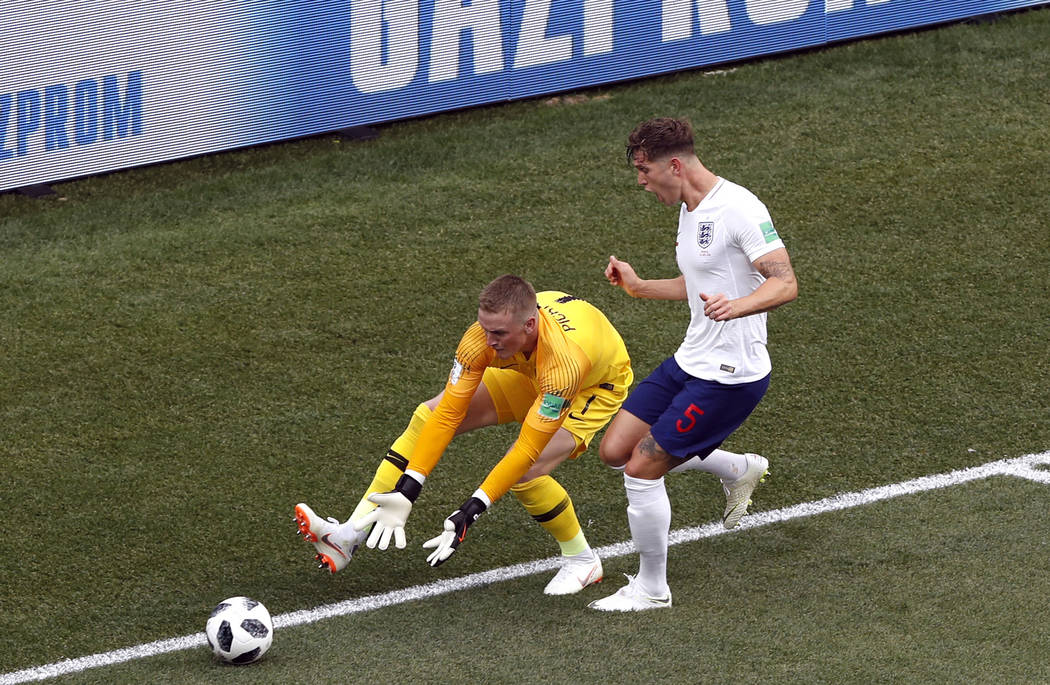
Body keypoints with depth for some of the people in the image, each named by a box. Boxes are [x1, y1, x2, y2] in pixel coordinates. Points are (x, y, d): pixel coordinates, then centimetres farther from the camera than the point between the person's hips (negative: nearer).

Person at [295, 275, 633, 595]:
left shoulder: (563, 358, -44)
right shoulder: (487, 333, -31)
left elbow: (528, 450, -40)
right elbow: (447, 414, -28)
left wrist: (471, 511, -43)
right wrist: (405, 490, -34)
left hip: (597, 387, -6)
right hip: (528, 373, 6)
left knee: (525, 472, -29)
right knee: (428, 414, -9)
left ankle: (582, 560, -1)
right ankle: (350, 535, -9)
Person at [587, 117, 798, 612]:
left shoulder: (739, 209, -19)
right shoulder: (689, 209, 11)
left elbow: (785, 283, -26)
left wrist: (737, 306, -44)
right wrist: (640, 287, 18)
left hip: (731, 376, -10)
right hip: (690, 362, 10)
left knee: (642, 468, -10)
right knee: (615, 450, 8)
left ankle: (651, 588, 8)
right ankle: (738, 468, 24)